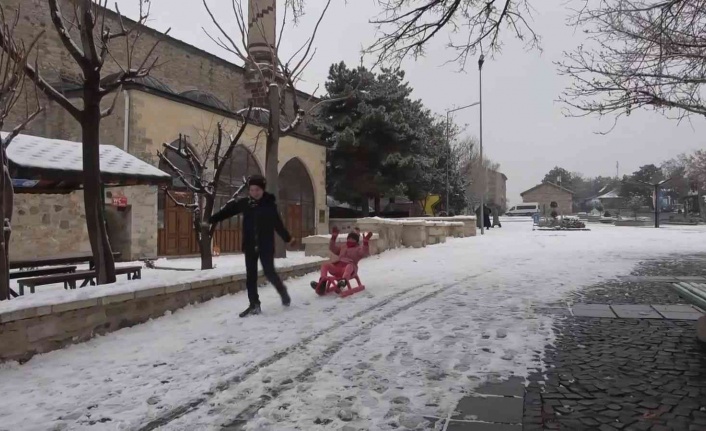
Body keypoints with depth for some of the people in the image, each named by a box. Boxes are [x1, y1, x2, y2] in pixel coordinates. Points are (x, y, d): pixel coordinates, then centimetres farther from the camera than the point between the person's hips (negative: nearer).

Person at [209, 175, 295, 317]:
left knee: (269, 272, -4)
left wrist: (287, 238, 6)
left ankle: (283, 291, 24)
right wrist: (211, 220, -6)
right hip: (250, 246, 3)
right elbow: (227, 211, 1)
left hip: (266, 245, -3)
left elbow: (278, 223, 2)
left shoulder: (270, 204, -6)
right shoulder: (244, 203, 0)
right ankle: (254, 305, 13)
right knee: (251, 275, 5)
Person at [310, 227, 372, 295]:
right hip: (337, 267, 6)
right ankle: (322, 281, -39)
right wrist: (334, 237, 24)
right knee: (325, 265, -17)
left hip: (346, 269, -6)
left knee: (350, 266, -43)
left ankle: (344, 280, -73)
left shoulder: (358, 249, 15)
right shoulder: (342, 247, 33)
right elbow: (332, 248, 32)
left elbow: (365, 253, -6)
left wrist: (366, 242, -18)